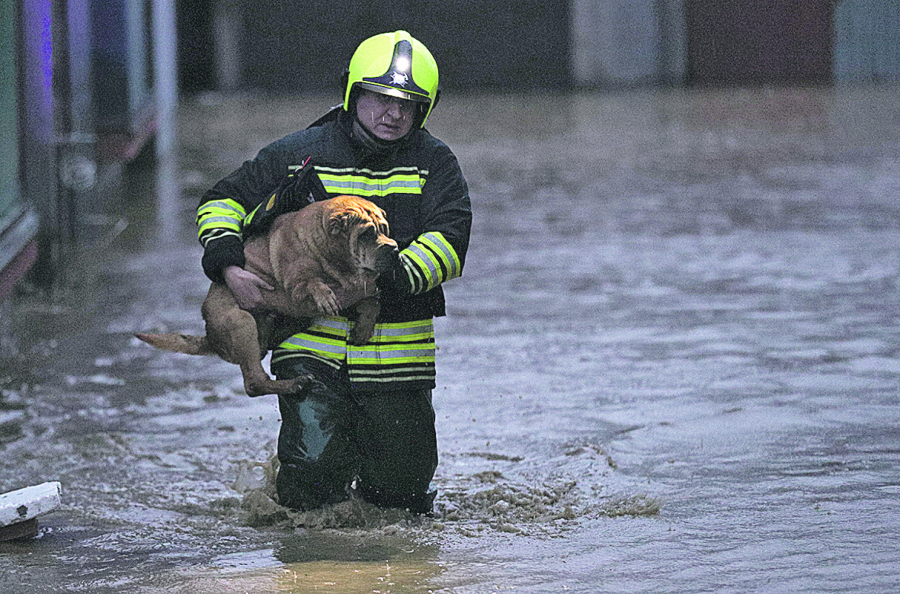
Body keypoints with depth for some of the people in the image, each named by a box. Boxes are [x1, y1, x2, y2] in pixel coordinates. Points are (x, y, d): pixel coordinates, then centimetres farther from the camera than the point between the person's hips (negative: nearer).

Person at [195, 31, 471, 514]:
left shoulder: (434, 165, 2)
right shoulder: (300, 154, 2)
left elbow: (448, 242, -11)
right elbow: (222, 202, 8)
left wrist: (389, 278, -26)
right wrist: (229, 268, -10)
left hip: (395, 357, 1)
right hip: (312, 347, -1)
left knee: (403, 495, 4)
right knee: (308, 490, -12)